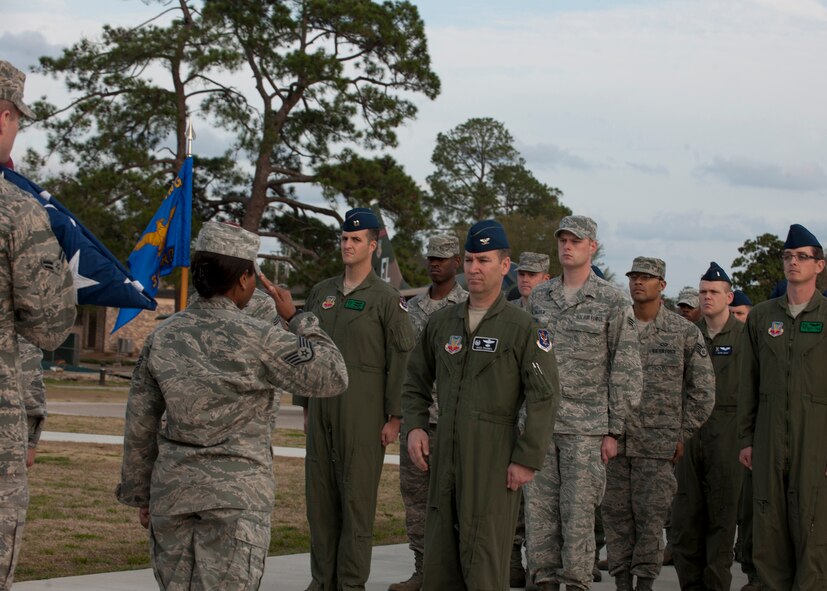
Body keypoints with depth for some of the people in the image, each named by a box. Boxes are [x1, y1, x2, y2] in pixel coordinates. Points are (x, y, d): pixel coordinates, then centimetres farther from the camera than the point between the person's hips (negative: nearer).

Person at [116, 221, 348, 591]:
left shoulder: (162, 337, 5)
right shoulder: (257, 339, -10)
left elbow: (140, 424, 10)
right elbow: (332, 378, -6)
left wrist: (139, 492, 19)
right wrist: (296, 320, 3)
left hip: (172, 490, 5)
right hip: (235, 494, -5)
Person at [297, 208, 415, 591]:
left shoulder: (387, 299, -4)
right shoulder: (321, 293, 13)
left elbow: (402, 359, -7)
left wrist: (394, 417, -11)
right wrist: (304, 403, 14)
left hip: (362, 411, -6)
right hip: (321, 409, 6)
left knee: (357, 497, -3)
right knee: (319, 495, 7)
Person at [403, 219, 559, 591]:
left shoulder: (521, 328, -4)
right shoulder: (441, 323, 13)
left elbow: (544, 397, -9)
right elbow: (416, 381, 21)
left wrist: (528, 460, -13)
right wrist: (414, 426, 4)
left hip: (494, 459, -5)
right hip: (444, 455, 6)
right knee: (439, 561, 9)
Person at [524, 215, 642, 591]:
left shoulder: (613, 302, -1)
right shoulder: (538, 298, 11)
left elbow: (626, 371, -2)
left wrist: (614, 430, -5)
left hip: (585, 427, -4)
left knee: (578, 513, -3)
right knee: (539, 510, 3)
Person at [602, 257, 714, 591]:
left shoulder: (685, 332, 1)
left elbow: (703, 390, 5)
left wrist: (683, 435, 1)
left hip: (657, 444, -2)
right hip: (613, 440, 2)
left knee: (650, 517, -3)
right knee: (616, 516, 4)